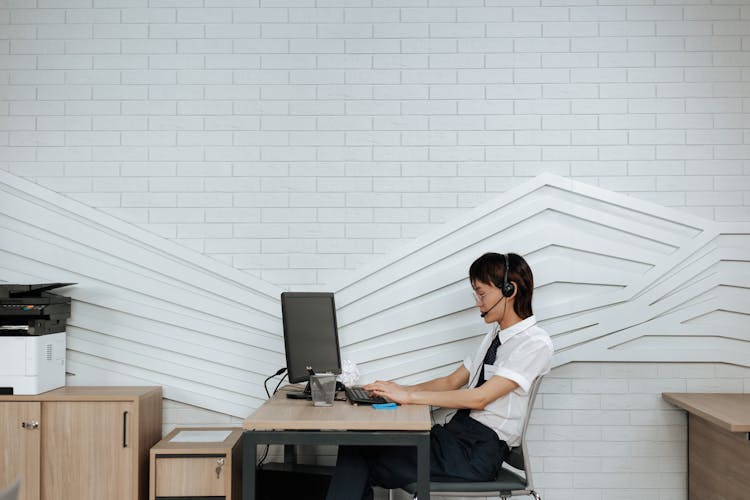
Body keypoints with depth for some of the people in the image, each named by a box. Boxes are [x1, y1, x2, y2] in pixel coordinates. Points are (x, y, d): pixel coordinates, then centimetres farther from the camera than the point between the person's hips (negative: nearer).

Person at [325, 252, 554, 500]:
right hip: (454, 432, 8)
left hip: (478, 453, -8)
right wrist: (402, 389, 3)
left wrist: (409, 396, -17)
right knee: (358, 441, -10)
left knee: (358, 460, -15)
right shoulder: (495, 334, 17)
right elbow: (452, 382, 18)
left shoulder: (536, 343, -11)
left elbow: (479, 398, -18)